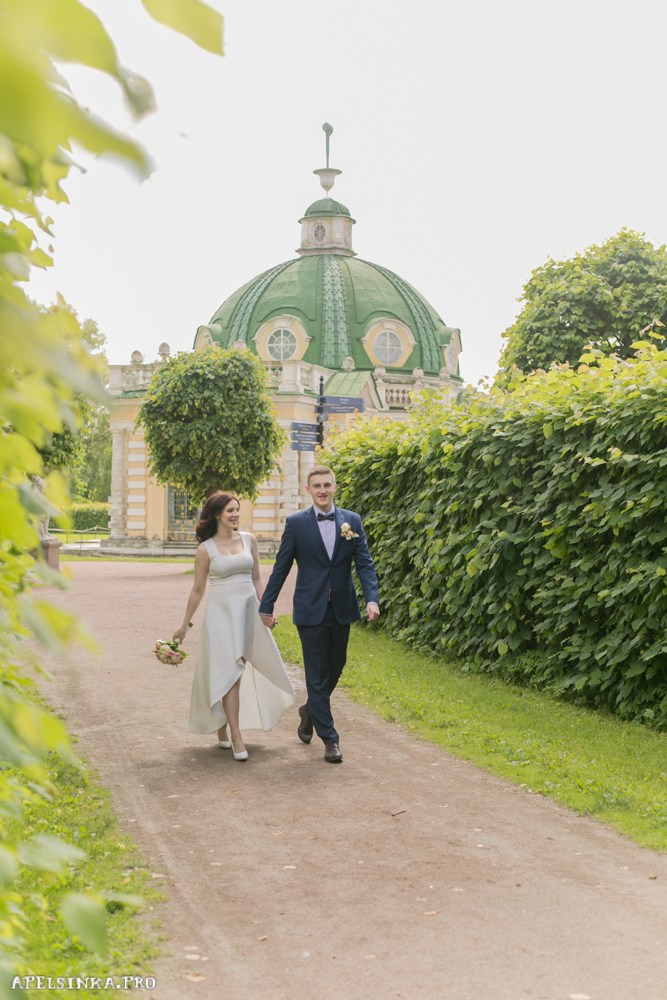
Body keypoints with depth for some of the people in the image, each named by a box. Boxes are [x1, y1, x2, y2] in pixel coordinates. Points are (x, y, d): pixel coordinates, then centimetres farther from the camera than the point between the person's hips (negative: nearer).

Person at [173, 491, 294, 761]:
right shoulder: (206, 549, -3)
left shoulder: (249, 540, 6)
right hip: (222, 612, -4)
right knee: (229, 673, -8)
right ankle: (236, 738, -6)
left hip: (248, 610, 4)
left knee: (240, 673, 8)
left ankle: (222, 728, 26)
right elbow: (197, 590, 4)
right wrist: (184, 625, 6)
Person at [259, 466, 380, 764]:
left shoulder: (352, 521, 2)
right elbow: (280, 568, 0)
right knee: (317, 675, 0)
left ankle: (310, 711, 42)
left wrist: (372, 599, -16)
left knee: (335, 668, 15)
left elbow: (365, 564, -1)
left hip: (341, 610, 3)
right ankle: (329, 738, 8)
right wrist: (266, 606, 0)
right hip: (311, 610, -3)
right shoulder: (296, 523, -3)